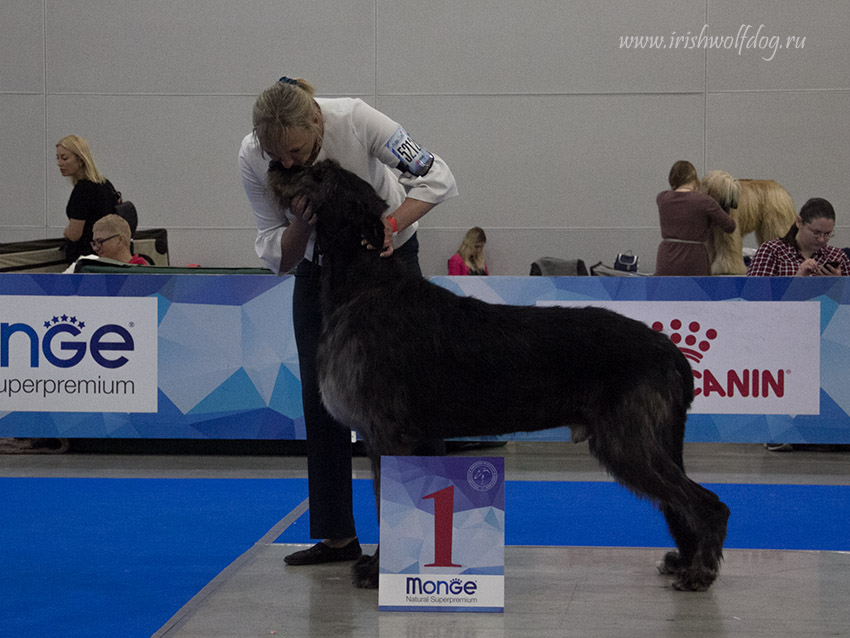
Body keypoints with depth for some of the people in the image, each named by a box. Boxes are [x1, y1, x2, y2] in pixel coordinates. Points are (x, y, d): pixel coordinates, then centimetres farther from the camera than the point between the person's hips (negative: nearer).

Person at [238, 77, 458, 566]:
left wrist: (392, 222, -38)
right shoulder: (253, 158, -23)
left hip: (389, 255, -3)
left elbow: (437, 178, -23)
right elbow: (278, 257, -14)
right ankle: (337, 535, 6)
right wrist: (300, 225, -36)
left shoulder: (356, 120, -31)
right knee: (322, 397, -1)